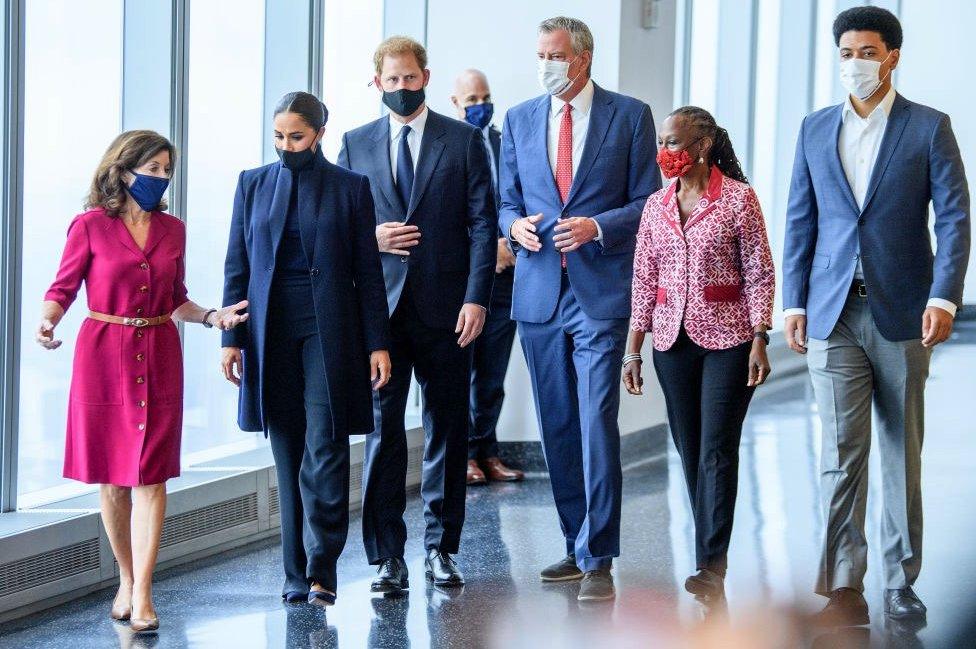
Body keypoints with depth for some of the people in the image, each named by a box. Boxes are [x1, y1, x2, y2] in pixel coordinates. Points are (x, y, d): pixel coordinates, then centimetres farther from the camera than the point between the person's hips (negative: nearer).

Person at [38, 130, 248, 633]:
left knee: (150, 476, -4)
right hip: (103, 357, -2)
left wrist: (212, 317, 0)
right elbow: (62, 289, -3)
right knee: (111, 477, 5)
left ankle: (142, 593, -5)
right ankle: (127, 579, 22)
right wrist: (48, 321, -23)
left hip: (159, 358, 2)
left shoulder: (172, 230, 9)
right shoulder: (90, 226, -3)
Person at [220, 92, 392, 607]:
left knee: (325, 448, -11)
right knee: (288, 456, 5)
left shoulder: (350, 187, 3)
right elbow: (237, 266, 10)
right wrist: (231, 337, 3)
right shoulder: (252, 184, 10)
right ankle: (298, 574, 10)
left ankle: (321, 569, -11)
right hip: (271, 333, 2)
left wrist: (377, 343, -2)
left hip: (329, 330, -2)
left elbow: (368, 271, 3)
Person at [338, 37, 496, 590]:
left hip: (445, 309, -1)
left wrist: (477, 297, -9)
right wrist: (371, 237, -7)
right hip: (381, 306, 1)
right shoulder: (356, 145, 11)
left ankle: (441, 548, 16)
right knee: (382, 427, -3)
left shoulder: (465, 141, 5)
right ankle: (388, 555, 0)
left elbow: (482, 224, 0)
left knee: (448, 428, 6)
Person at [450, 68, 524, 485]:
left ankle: (486, 451, 15)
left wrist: (509, 244, -6)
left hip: (502, 269, 4)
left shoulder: (506, 143, 12)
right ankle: (463, 454, 9)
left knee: (493, 374, 8)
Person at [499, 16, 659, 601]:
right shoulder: (520, 120, 12)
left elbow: (647, 201, 0)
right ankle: (578, 546, 19)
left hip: (601, 291, -4)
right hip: (539, 290, 4)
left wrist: (597, 226, -16)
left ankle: (598, 560, -9)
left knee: (597, 423, -11)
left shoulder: (630, 115, 1)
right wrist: (516, 224, -7)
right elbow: (507, 200, 16)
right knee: (558, 427, 9)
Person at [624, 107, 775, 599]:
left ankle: (712, 564, -8)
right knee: (689, 452, 7)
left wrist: (760, 341, -11)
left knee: (717, 451, -8)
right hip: (672, 341, 5)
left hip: (727, 338, -5)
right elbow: (644, 280, 10)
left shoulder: (739, 197, -5)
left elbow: (760, 274, -5)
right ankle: (710, 556, 15)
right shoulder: (656, 205, 9)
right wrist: (633, 350, 8)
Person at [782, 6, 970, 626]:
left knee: (902, 453, 7)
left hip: (902, 313, -2)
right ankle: (844, 590, -6)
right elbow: (800, 221, 12)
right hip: (833, 314, 2)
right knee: (841, 452, -5)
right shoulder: (816, 129, 10)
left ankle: (902, 582, 16)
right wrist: (794, 303, 5)